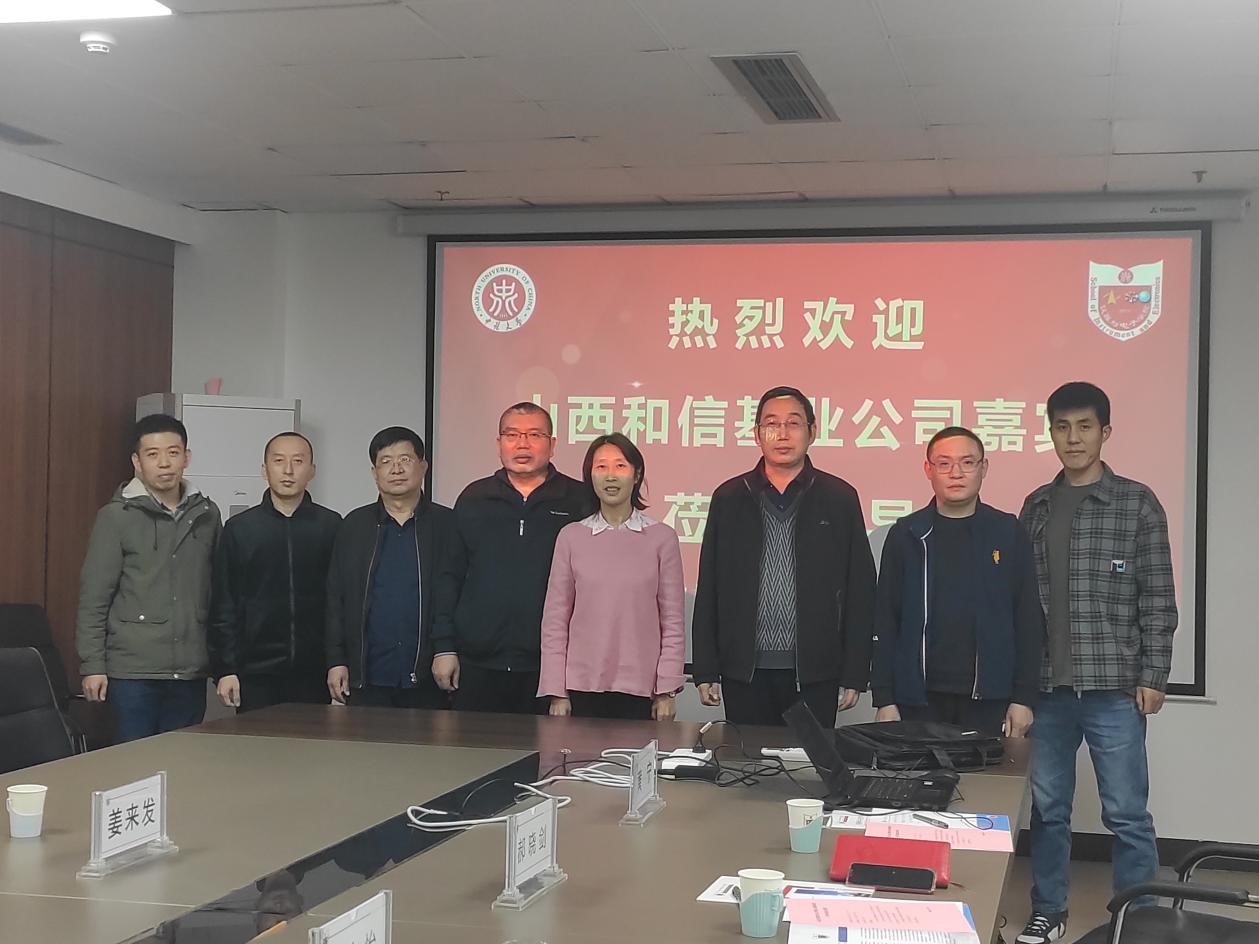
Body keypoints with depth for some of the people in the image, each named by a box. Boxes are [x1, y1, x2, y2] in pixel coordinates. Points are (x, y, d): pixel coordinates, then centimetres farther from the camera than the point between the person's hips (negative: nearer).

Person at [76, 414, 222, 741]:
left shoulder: (206, 515, 7)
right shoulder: (116, 517, -3)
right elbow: (93, 599, -3)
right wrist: (92, 666, -7)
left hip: (190, 673, 3)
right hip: (132, 672, -3)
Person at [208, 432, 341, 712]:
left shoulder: (331, 526, 5)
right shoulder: (239, 528, 6)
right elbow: (223, 607, 5)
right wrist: (225, 669, -1)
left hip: (315, 675, 0)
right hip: (256, 675, 0)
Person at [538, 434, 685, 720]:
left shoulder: (662, 538, 2)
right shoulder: (571, 537, 5)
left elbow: (673, 621, 4)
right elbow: (554, 620, 5)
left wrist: (667, 691, -1)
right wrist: (557, 692, 1)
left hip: (640, 689, -1)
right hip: (582, 687, 1)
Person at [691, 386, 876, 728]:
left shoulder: (840, 498, 4)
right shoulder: (728, 498, 7)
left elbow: (860, 591, 3)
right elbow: (708, 589, 7)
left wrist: (854, 675, -1)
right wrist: (706, 671, 3)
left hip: (815, 673, -1)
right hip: (744, 671, 1)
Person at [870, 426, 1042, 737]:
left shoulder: (1008, 533, 4)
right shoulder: (905, 535, 5)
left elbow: (1029, 620, 4)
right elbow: (885, 621, 4)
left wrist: (1024, 698, -2)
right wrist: (884, 700, -2)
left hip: (989, 700, 0)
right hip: (919, 699, 0)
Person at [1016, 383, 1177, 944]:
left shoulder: (1137, 504, 0)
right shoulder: (1036, 507, 10)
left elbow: (1158, 599, -1)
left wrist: (1152, 677, -6)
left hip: (1114, 686, -3)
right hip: (1047, 686, 3)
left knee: (1126, 812, 0)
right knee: (1047, 807, 10)